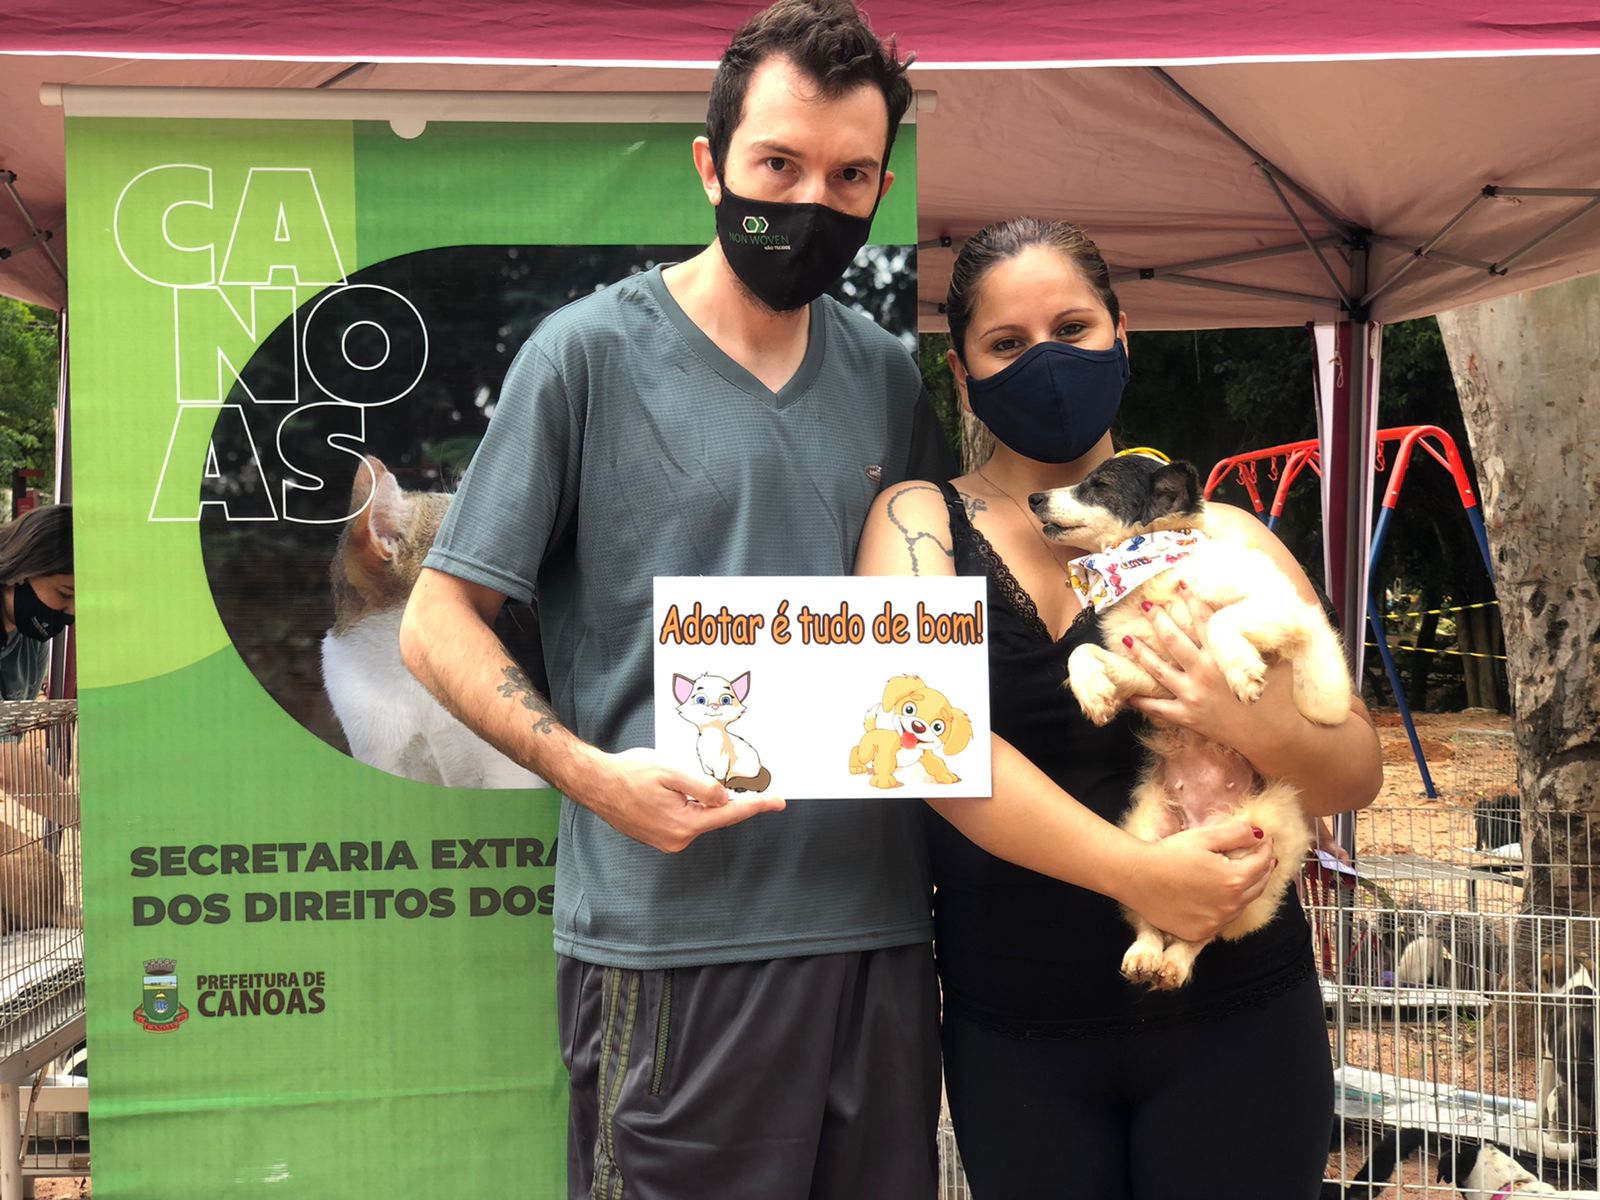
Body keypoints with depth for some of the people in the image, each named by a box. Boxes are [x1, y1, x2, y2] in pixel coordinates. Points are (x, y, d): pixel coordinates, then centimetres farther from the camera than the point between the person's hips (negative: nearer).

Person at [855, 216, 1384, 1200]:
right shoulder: (921, 522, 0)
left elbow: (1357, 777, 2)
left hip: (1234, 1026, 1)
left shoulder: (1220, 538, 2)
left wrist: (1255, 724, -20)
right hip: (1012, 1036, 0)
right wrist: (1133, 874, -25)